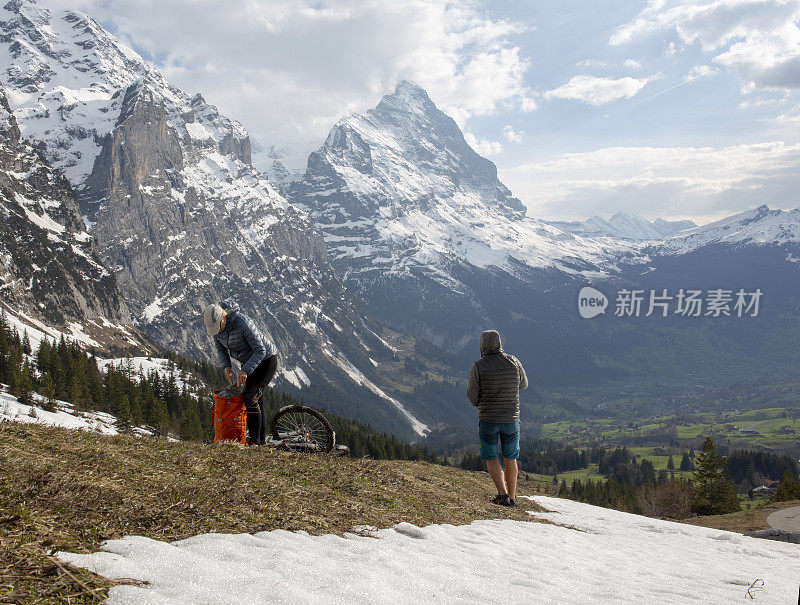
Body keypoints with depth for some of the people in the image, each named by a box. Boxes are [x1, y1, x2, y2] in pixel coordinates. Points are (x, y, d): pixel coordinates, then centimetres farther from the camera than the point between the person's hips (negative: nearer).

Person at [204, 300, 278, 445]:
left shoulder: (243, 323, -33)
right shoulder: (215, 325, -11)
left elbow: (260, 351, -30)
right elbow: (221, 348, 6)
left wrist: (245, 371, -38)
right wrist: (227, 367, -11)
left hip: (266, 359, -7)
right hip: (248, 362, 7)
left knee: (250, 397, -18)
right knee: (257, 401, 9)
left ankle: (255, 441, -14)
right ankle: (261, 440, 16)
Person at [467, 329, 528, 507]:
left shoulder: (478, 367, -11)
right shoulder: (513, 361, -4)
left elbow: (474, 399, -9)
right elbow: (524, 384, 14)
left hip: (488, 419, -2)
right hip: (511, 419, 2)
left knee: (491, 457, 10)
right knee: (511, 458, 15)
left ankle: (503, 493, -5)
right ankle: (512, 497, 19)